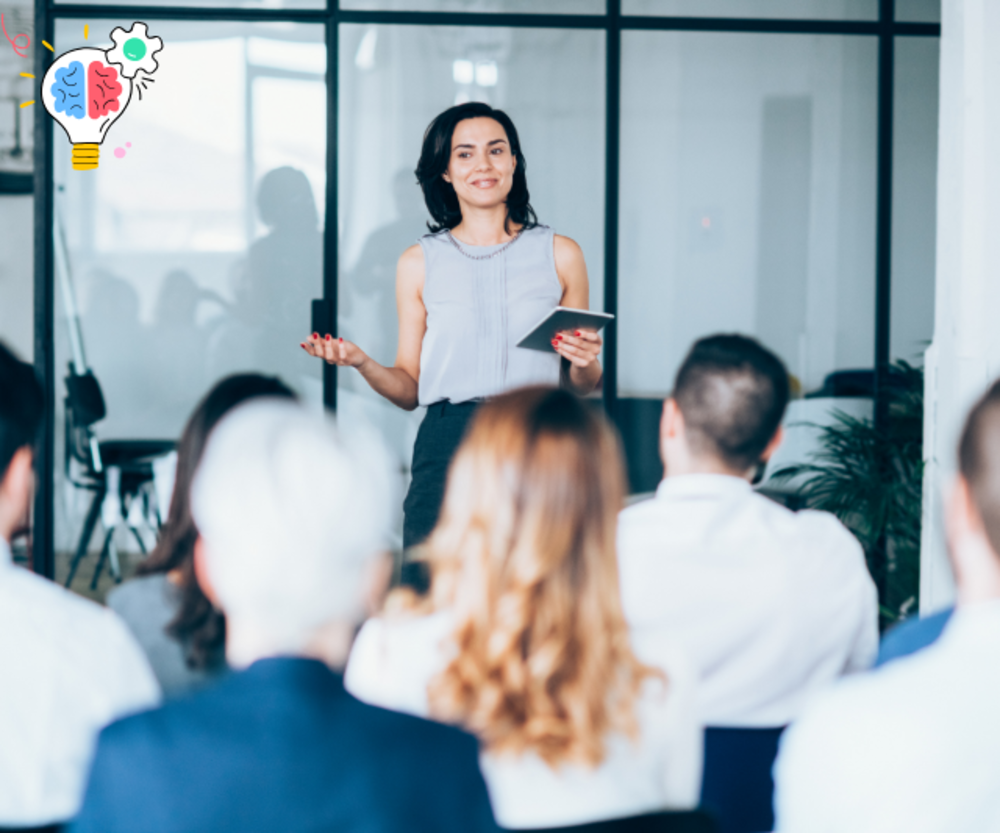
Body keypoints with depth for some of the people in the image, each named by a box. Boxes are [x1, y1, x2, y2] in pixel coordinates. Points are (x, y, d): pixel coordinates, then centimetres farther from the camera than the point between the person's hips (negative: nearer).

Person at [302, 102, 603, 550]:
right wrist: (362, 363, -8)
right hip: (447, 448, 0)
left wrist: (584, 362, -8)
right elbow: (409, 390, 9)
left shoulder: (560, 254, 9)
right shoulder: (419, 263, 9)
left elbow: (581, 388, 13)